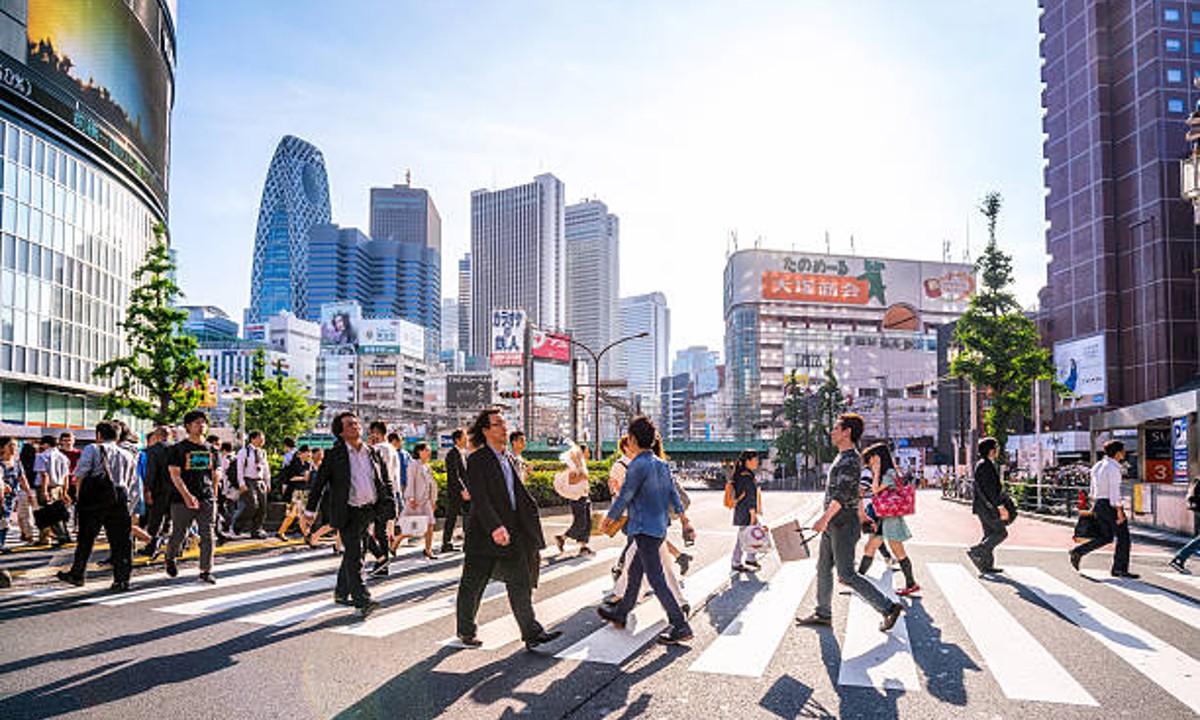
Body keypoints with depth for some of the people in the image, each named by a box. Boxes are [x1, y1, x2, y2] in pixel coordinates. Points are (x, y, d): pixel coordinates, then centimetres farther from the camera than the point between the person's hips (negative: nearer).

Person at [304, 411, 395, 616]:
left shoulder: (374, 453, 6)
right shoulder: (334, 455, -4)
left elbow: (387, 484, 9)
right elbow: (319, 482, 1)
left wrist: (391, 513, 4)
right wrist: (311, 509, 2)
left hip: (370, 510, 4)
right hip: (348, 512, -4)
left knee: (352, 554, 15)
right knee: (354, 555, -9)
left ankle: (342, 593, 29)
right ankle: (362, 599, -9)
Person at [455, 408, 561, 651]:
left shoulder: (509, 458, 12)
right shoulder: (477, 460, -12)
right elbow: (479, 498, -22)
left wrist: (531, 526, 17)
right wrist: (495, 527, -31)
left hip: (511, 531, 7)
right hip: (483, 533, -7)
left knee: (520, 583, 3)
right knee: (473, 585, 9)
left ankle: (532, 633, 5)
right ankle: (466, 631, 26)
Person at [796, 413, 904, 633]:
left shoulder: (850, 459, -17)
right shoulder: (845, 457, 15)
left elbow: (842, 493, -26)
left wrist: (825, 518, -32)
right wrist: (861, 514, 30)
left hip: (843, 525, -10)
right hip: (834, 525, 10)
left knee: (847, 575, -6)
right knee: (823, 569, 14)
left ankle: (888, 608, 2)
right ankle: (823, 614, 23)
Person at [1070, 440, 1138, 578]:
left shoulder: (1098, 466, 12)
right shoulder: (1113, 468, -15)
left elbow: (1093, 488, 18)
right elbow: (1114, 491, -20)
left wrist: (1094, 505, 25)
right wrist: (1119, 512, -19)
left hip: (1099, 504, 9)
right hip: (1111, 505, -9)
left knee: (1105, 537, 14)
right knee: (1123, 537, 3)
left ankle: (1078, 552, 3)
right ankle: (1120, 569, 7)